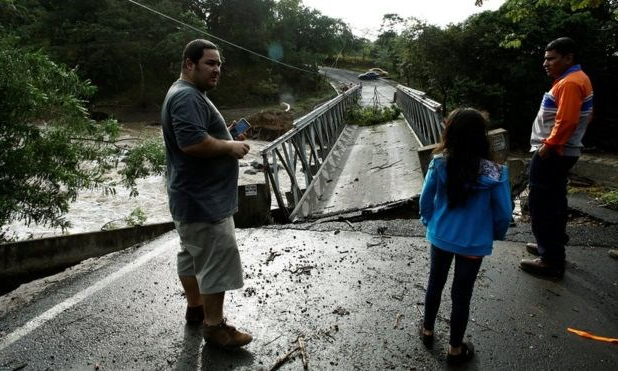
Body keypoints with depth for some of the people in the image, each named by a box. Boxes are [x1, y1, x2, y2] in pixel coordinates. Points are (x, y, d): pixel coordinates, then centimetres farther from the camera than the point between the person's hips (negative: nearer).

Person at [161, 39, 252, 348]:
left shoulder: (188, 93, 16)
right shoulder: (187, 96, -20)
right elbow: (192, 142, -32)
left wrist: (224, 137, 10)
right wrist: (229, 147, -18)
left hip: (194, 195, 11)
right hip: (203, 199, -11)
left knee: (192, 253, 20)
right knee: (217, 261, -4)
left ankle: (195, 307, 35)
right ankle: (215, 327, 7)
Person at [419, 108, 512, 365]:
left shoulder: (439, 163, -16)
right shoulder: (494, 173, -21)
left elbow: (426, 198, -5)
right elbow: (503, 211, -10)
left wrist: (428, 221, 14)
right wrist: (497, 234, 10)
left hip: (440, 236, 2)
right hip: (473, 243, -2)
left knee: (435, 283, 22)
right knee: (461, 294, 13)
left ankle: (428, 331, 42)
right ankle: (455, 349, 30)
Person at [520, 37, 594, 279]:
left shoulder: (569, 83, -18)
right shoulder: (577, 79, 16)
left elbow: (566, 121, -27)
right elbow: (579, 117, 22)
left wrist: (547, 146, -20)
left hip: (552, 153, -11)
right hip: (561, 152, 11)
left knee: (542, 206, -7)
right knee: (554, 202, 18)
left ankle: (551, 261, -2)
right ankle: (553, 247, 30)